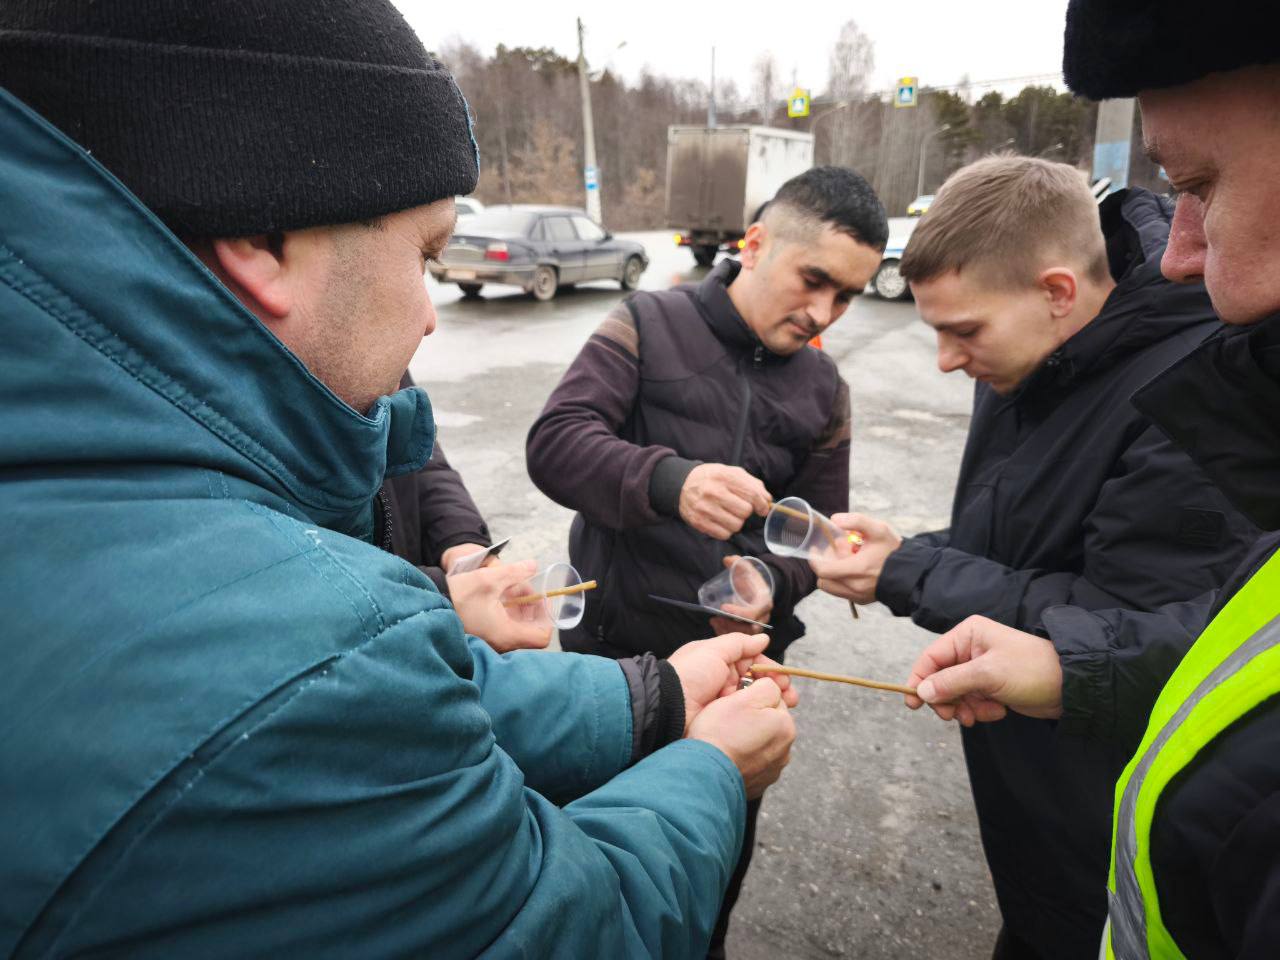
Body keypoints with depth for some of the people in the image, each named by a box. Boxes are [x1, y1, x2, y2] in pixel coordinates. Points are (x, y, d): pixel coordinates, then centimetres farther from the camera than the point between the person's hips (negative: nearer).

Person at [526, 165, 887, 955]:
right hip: (616, 650, -3)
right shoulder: (647, 326, -9)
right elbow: (553, 443, -20)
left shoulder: (824, 390, 5)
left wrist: (772, 584, -17)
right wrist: (669, 478, -39)